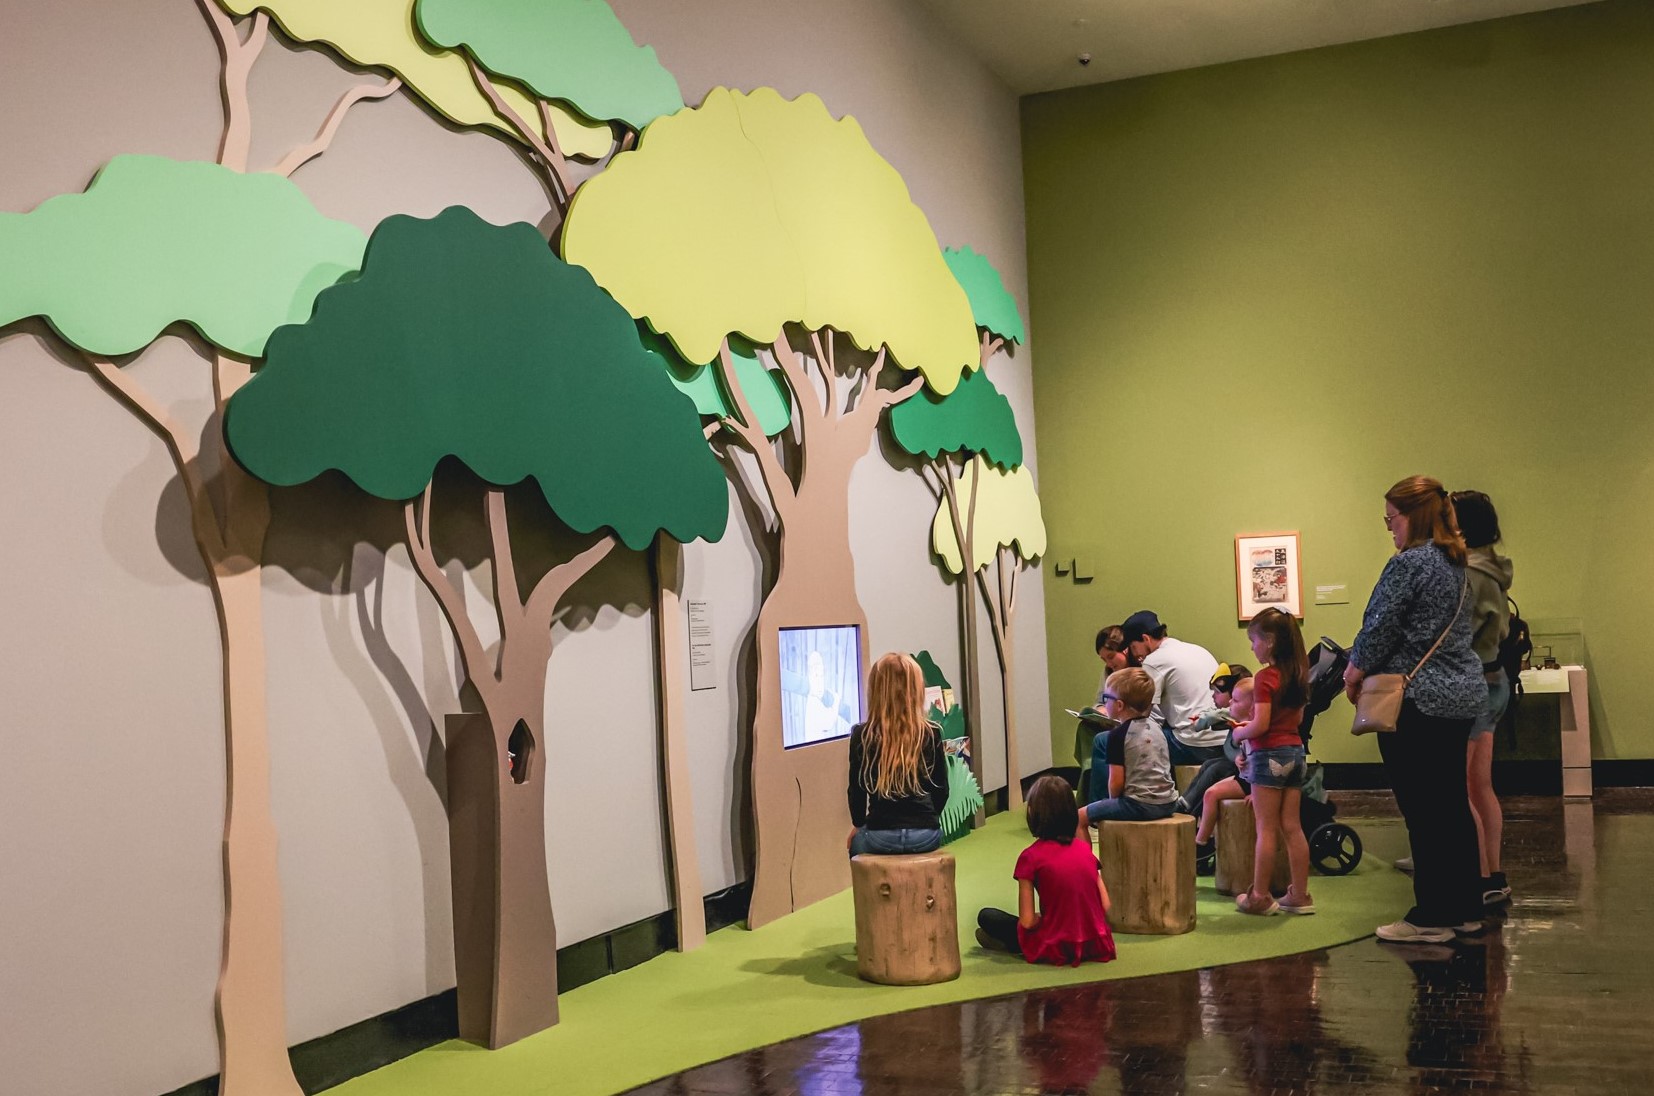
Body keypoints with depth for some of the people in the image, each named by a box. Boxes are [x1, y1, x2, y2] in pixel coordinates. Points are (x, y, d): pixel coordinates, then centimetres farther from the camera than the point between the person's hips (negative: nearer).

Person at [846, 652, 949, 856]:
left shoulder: (862, 736, -7)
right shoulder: (931, 734, -3)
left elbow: (857, 789, 0)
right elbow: (941, 789, 3)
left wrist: (859, 824, 18)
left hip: (880, 836, -2)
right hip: (926, 835, 2)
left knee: (855, 841, 32)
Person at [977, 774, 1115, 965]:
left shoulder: (1031, 856, -10)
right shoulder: (1085, 849, 3)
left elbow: (1027, 921, -13)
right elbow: (1106, 906, 3)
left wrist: (1042, 919, 7)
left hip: (1056, 949, -4)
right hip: (1097, 947, 4)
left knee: (986, 917, 11)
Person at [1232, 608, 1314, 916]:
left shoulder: (1265, 677, -16)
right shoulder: (1297, 674, 8)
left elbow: (1260, 726, -21)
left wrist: (1239, 733, -2)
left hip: (1269, 754, -7)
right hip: (1295, 751, 7)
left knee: (1265, 829, -1)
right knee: (1292, 827, 11)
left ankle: (1259, 896, 5)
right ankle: (1300, 895, 14)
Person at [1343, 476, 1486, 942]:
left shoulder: (1409, 563, -15)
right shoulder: (1457, 564, 14)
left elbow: (1381, 629, -15)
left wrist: (1356, 672, 2)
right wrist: (1367, 668, 14)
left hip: (1417, 701, -9)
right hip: (1462, 695, 9)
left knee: (1422, 810, -3)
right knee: (1453, 805, 14)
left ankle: (1431, 917, 2)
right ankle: (1465, 908, 21)